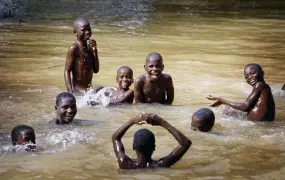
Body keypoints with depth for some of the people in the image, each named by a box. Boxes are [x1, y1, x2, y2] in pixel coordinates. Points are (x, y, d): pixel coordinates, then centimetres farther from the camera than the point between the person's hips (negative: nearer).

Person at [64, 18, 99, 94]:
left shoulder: (89, 47, 8)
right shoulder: (74, 48, -12)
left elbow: (96, 70, 7)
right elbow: (67, 71, -15)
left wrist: (94, 50, -1)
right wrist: (70, 92, -24)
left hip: (89, 90, 7)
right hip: (78, 90, -7)